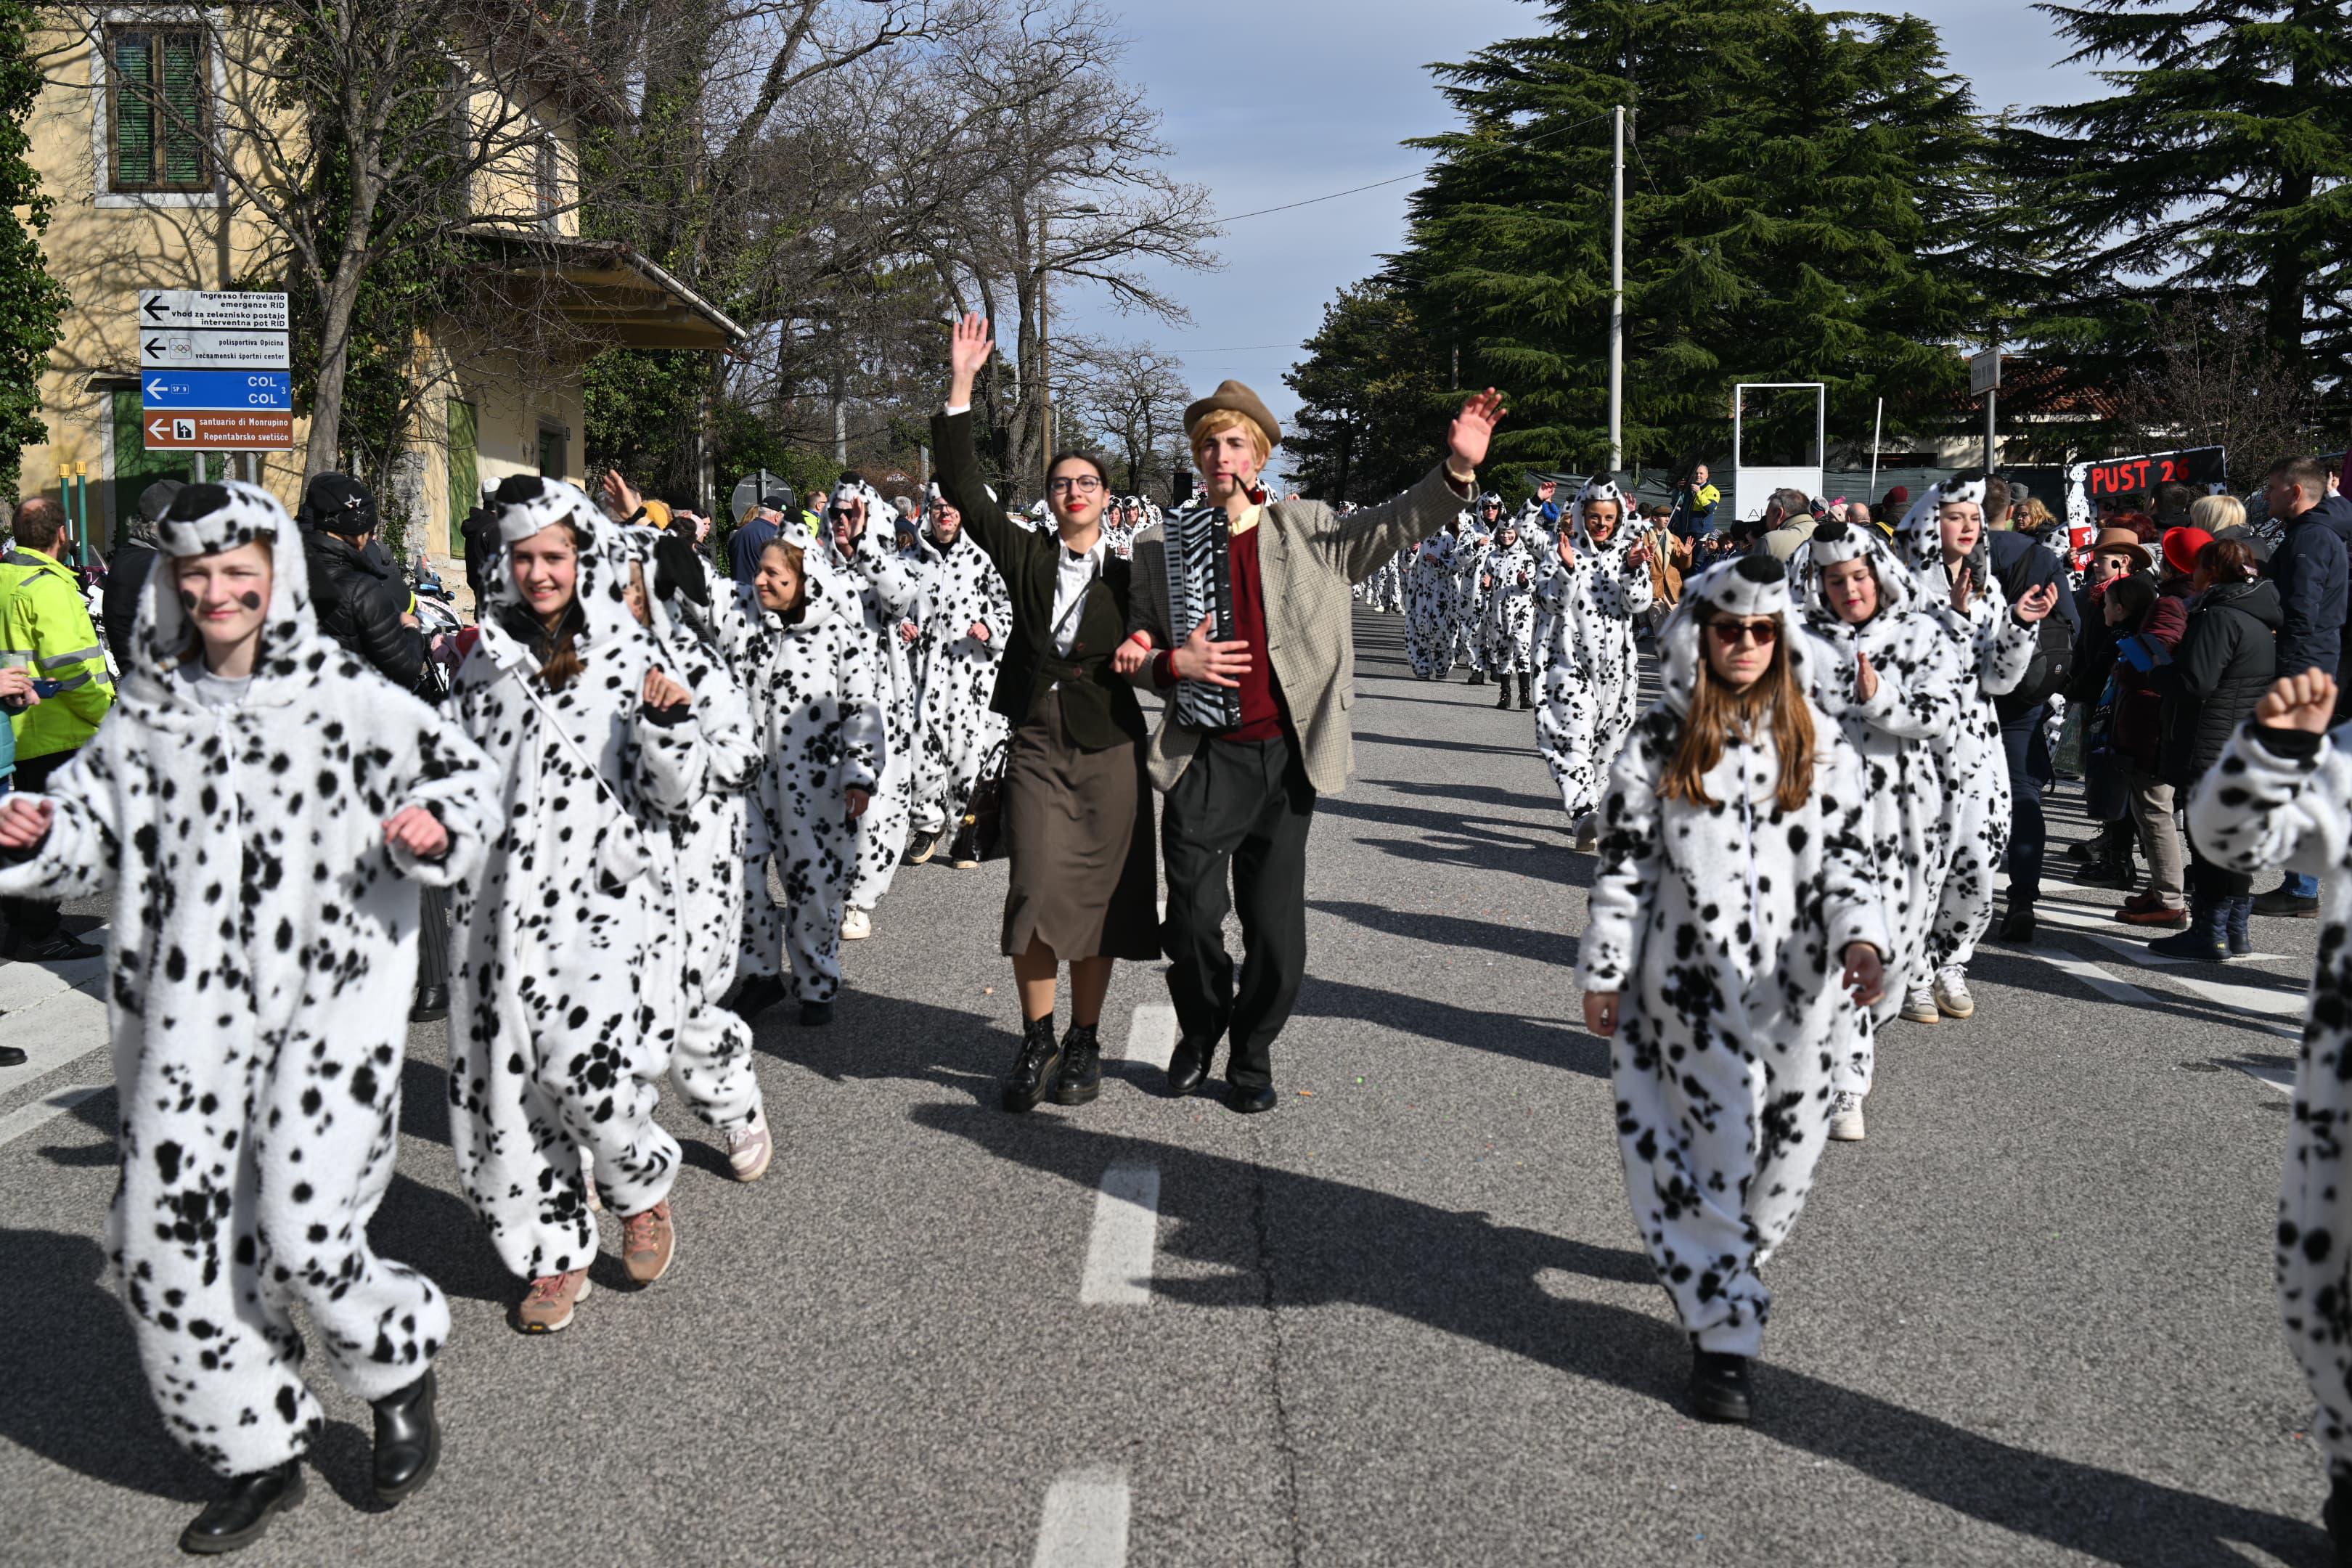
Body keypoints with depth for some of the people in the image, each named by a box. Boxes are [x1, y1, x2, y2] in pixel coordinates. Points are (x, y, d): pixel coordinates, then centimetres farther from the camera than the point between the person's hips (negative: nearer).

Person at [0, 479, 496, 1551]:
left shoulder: (348, 698, -3)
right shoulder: (150, 708, 8)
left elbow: (461, 776, 2)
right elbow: (99, 823, 16)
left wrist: (433, 826, -18)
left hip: (328, 1000, -4)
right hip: (191, 1011, 5)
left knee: (301, 1236, -11)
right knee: (170, 1240, 4)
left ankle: (401, 1366, 22)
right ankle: (260, 1453, 23)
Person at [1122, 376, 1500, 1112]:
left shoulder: (1308, 530, 5)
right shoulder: (1160, 548, 7)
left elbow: (1393, 524, -7)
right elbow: (1139, 652, 13)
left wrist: (1457, 470, -24)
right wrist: (1170, 664, -10)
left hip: (1284, 756, 0)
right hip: (1203, 760, 0)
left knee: (1276, 932, 4)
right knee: (1193, 919, 0)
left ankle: (1252, 1057, 26)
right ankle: (1199, 1034, 28)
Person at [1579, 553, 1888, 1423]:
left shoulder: (1818, 738, 6)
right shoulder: (1660, 738, 0)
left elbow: (1847, 853, 4)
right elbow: (1622, 859, 2)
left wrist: (1862, 936, -14)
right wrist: (1603, 972, 1)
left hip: (1797, 982, 3)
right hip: (1694, 978, -3)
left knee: (1789, 1140, 9)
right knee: (1713, 1143, -6)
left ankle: (1729, 1259, 36)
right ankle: (1723, 1334, 3)